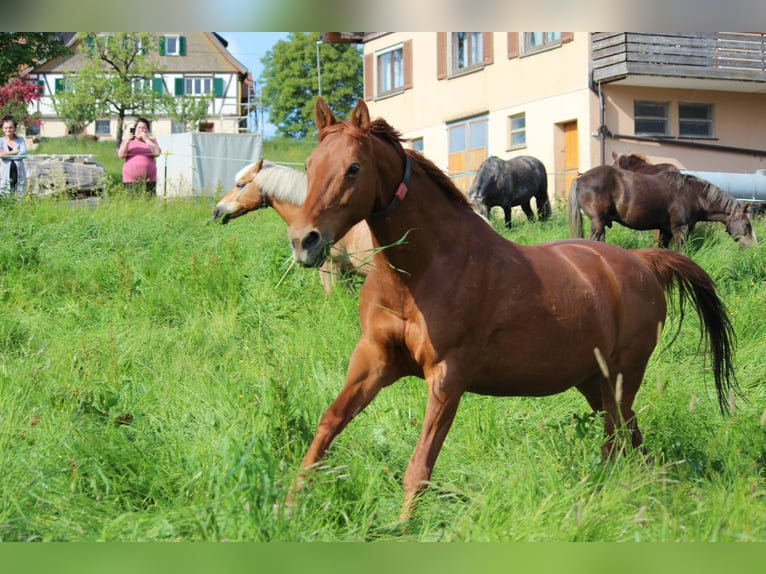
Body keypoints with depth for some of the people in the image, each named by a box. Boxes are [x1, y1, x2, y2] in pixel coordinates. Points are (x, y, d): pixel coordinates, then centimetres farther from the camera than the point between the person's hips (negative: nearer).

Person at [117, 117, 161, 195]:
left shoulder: (152, 141, 14)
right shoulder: (126, 141, 14)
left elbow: (157, 153, -4)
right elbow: (121, 155, 1)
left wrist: (146, 139, -5)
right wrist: (127, 142, -12)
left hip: (148, 180, 0)